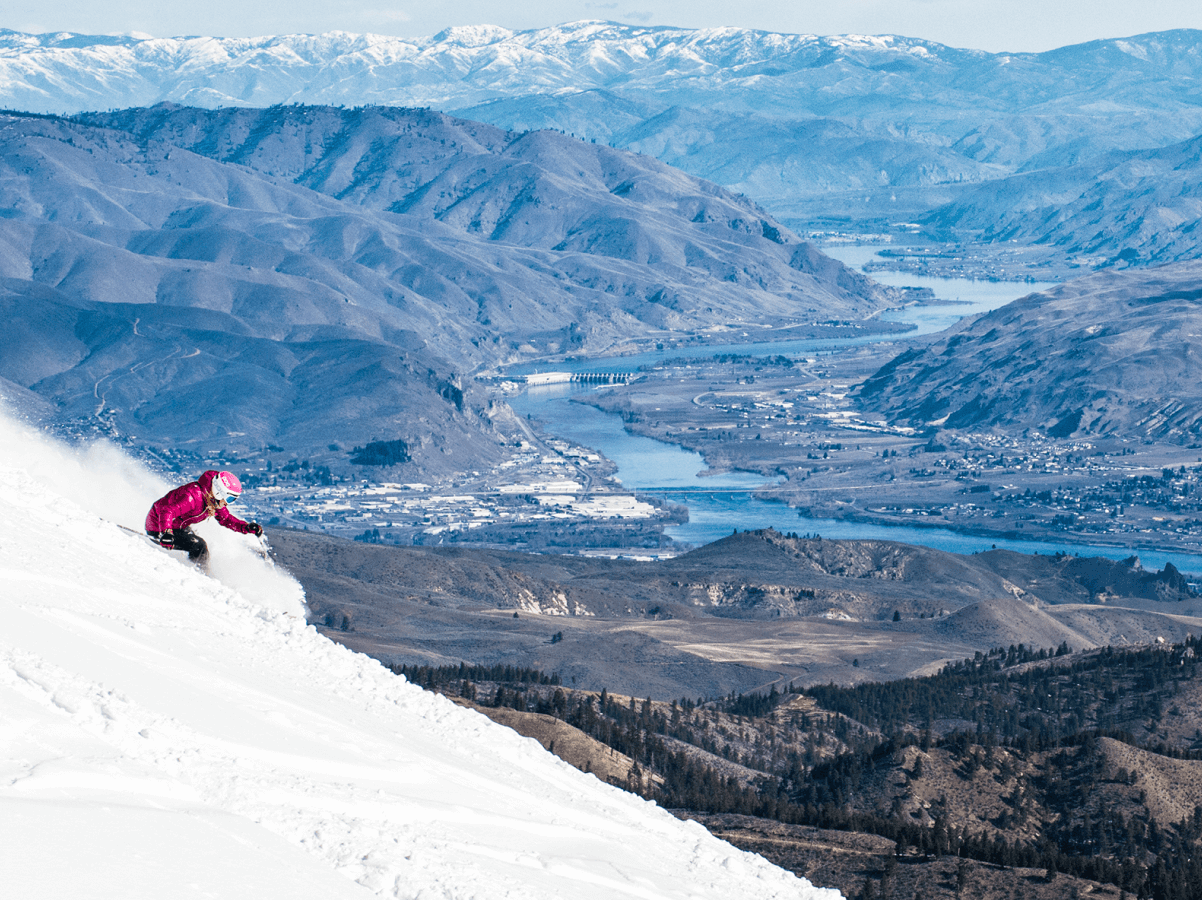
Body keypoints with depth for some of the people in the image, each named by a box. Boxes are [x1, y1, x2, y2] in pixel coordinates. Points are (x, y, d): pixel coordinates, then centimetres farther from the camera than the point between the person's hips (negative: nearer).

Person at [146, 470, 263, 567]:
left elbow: (226, 519, 10)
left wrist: (247, 528, -5)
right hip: (159, 529, -10)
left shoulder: (214, 500, -5)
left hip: (179, 526, 10)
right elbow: (167, 512, -44)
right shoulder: (192, 497, -34)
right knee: (199, 547, -19)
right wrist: (166, 533, -61)